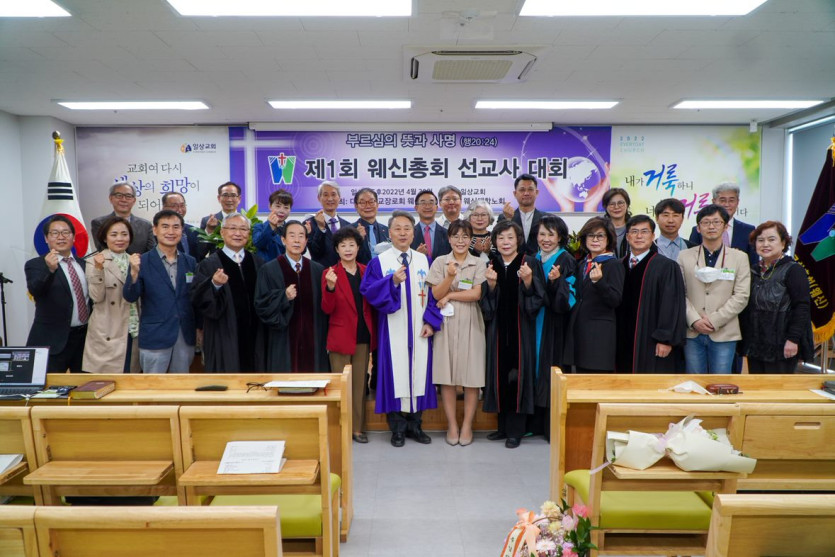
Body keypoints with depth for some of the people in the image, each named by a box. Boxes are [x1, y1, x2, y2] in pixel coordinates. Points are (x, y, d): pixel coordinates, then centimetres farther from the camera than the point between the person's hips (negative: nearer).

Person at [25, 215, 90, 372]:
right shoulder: (35, 264, -4)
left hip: (85, 337, 5)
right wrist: (50, 269, -40)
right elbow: (35, 290, -25)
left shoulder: (84, 263, 10)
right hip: (53, 341, -4)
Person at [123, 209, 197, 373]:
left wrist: (199, 328, 9)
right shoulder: (142, 261, -5)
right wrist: (134, 273, -26)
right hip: (155, 337, -3)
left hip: (186, 336, 4)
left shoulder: (190, 262, 6)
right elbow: (130, 297, -10)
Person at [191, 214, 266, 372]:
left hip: (255, 341, 3)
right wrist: (214, 285, -28)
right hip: (223, 343, -3)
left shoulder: (258, 264, 9)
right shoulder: (208, 265, -1)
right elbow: (198, 301, -10)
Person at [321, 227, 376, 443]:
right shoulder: (330, 274, -3)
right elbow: (327, 309, -9)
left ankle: (357, 427, 20)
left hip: (363, 336, 4)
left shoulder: (366, 271, 8)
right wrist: (330, 287, -25)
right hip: (340, 336, -3)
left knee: (360, 384, 10)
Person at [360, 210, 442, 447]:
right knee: (395, 371, 1)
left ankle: (414, 423, 20)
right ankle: (397, 427, 14)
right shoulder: (379, 261, -1)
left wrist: (431, 321, -3)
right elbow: (368, 292, -11)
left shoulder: (424, 260, 8)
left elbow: (432, 293, 8)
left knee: (419, 371, 7)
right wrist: (392, 281, -25)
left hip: (419, 329, 3)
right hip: (393, 329, -3)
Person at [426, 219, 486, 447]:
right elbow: (436, 294, -3)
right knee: (447, 376, 2)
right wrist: (450, 277, -19)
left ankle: (467, 425, 13)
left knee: (472, 376, 0)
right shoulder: (440, 262, 6)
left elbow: (477, 294, -5)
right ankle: (452, 424, 15)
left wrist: (450, 295, -6)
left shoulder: (478, 264, 5)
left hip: (470, 324, 0)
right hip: (446, 324, 0)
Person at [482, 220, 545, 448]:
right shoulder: (491, 265, 8)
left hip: (521, 328, -3)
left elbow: (538, 298, -7)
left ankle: (516, 430, 11)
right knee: (500, 374, 8)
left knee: (518, 374, 0)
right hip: (498, 328, 4)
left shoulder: (531, 263, -3)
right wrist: (491, 284, -14)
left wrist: (528, 281, -23)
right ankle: (503, 426, 22)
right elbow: (486, 303, 4)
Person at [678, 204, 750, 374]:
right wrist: (694, 320, -12)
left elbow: (741, 296, -2)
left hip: (724, 333, 0)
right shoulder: (685, 256, 7)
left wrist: (714, 320, -11)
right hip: (692, 333, 1)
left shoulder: (739, 257, 6)